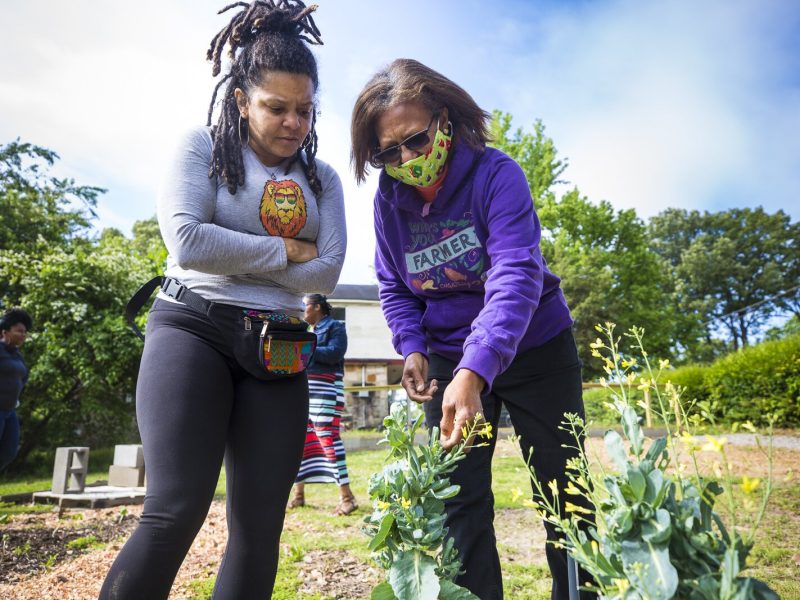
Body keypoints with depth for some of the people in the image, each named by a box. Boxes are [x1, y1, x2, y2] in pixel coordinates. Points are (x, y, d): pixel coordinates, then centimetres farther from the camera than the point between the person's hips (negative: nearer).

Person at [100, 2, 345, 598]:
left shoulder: (322, 179, 12)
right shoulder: (203, 147, 4)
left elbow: (326, 272, -1)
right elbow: (188, 241, -13)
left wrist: (231, 258, -8)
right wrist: (288, 249, -6)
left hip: (276, 349, 4)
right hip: (193, 328, -3)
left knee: (260, 527, 3)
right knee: (176, 512, -15)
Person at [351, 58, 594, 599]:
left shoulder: (495, 174, -21)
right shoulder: (389, 199, -5)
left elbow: (516, 274, -33)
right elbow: (394, 288, 6)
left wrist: (474, 370, -45)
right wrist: (412, 348, -11)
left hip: (534, 347, -3)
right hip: (449, 359, 3)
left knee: (564, 492, 9)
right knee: (460, 502, 4)